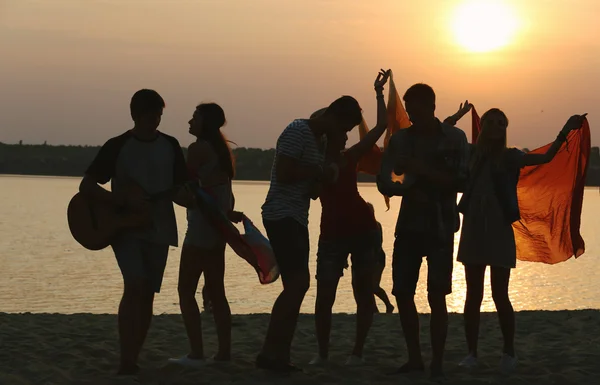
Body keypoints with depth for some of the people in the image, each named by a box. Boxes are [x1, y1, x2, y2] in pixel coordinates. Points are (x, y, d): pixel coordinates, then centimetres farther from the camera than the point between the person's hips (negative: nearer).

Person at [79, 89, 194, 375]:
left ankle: (133, 360, 16)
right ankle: (125, 361, -20)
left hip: (158, 230, 4)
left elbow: (179, 191, 9)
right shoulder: (117, 147, -5)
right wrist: (126, 200, -19)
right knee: (135, 285, -21)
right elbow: (86, 186, -7)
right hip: (124, 227, -4)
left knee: (147, 295, 5)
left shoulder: (170, 146, 6)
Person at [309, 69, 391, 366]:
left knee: (364, 295, 2)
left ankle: (357, 352, 12)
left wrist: (379, 93, 7)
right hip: (332, 232, -2)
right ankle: (322, 353, 7)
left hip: (362, 228, 2)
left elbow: (381, 126, 6)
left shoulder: (349, 158, 7)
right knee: (324, 297, -7)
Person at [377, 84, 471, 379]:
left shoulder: (454, 138, -4)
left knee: (436, 296, -7)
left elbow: (460, 181, -12)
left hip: (440, 227, -4)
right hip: (408, 225, 4)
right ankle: (414, 359, 15)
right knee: (402, 293, 3)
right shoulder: (400, 139, 5)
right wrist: (407, 190, -20)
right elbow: (384, 182, 1)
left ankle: (437, 363, 1)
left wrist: (422, 170, -21)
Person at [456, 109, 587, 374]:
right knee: (473, 296, 6)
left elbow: (545, 157, -12)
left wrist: (566, 131, -24)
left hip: (499, 234, -2)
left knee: (500, 295, -3)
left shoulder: (509, 157, -1)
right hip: (473, 233, 2)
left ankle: (509, 352, 9)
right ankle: (472, 353, 12)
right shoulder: (472, 155, 6)